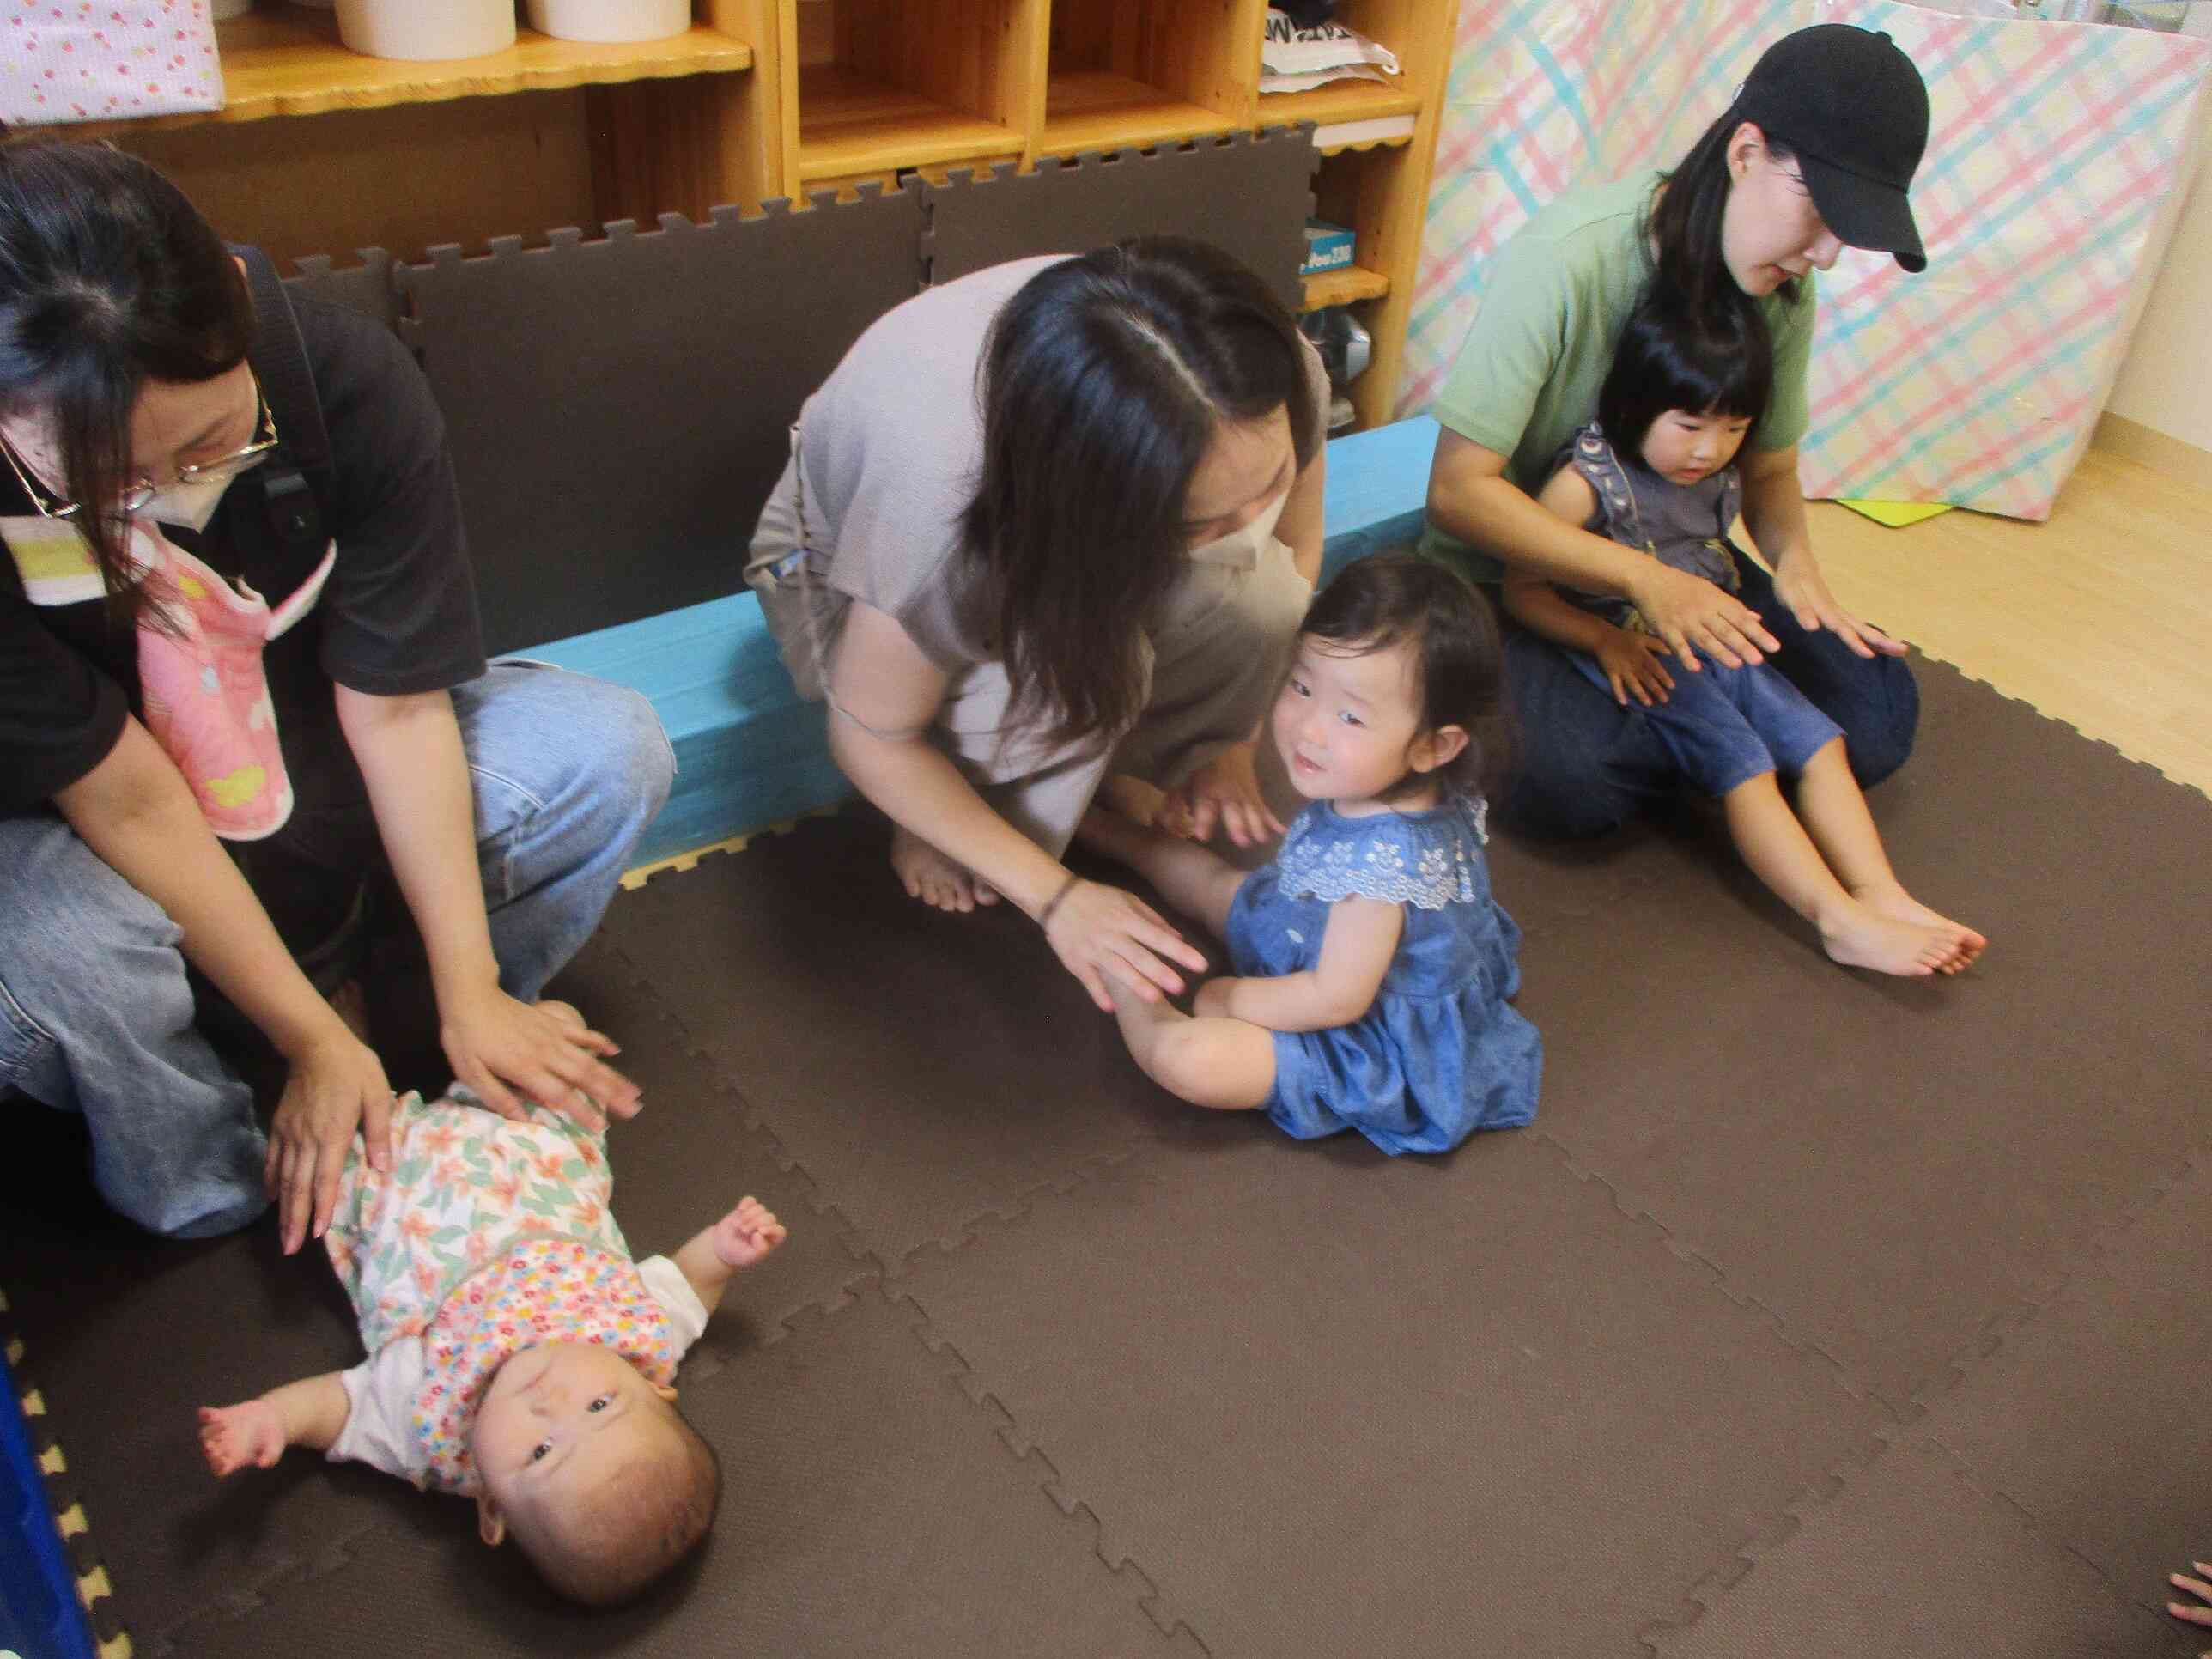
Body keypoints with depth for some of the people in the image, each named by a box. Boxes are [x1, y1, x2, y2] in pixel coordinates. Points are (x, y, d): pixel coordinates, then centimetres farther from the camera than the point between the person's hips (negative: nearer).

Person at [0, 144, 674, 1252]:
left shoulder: (347, 380, -26)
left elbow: (395, 708, -20)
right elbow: (128, 801, -26)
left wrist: (468, 995, -17)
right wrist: (311, 1039, -21)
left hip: (316, 760, 2)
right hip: (96, 835, -2)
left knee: (609, 753, -22)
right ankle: (203, 1195, -2)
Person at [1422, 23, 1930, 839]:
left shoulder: (1784, 289, -5)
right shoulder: (1565, 259, -26)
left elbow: (1769, 471, 6)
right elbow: (1459, 488, -26)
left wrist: (1795, 560, -18)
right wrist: (1643, 578, -34)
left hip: (1672, 563, 6)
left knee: (1878, 719, -9)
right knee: (1570, 782, -33)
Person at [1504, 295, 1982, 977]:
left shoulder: (1721, 477, 5)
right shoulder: (1589, 481, -16)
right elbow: (1521, 589, -13)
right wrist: (1605, 640, -21)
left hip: (1713, 646, 8)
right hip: (1636, 660, -8)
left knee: (1819, 740, -6)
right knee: (1744, 764, -21)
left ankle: (1883, 896, -11)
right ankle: (1840, 921, -25)